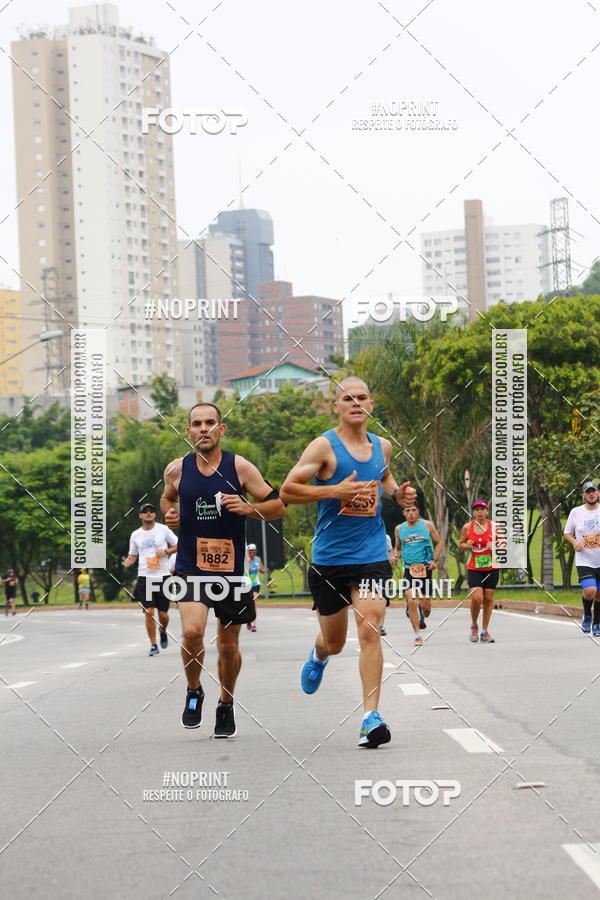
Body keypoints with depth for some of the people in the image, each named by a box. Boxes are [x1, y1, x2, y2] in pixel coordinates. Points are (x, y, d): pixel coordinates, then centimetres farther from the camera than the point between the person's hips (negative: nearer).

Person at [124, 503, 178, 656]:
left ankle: (163, 632, 34)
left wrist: (166, 551, -10)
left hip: (163, 576, -1)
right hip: (144, 578, 1)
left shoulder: (163, 529, 3)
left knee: (163, 614, 1)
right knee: (149, 612, -10)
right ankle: (153, 645, -2)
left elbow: (178, 545, 7)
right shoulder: (135, 535, 9)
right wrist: (128, 561, -6)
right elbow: (133, 555, 17)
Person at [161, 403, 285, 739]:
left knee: (229, 645, 10)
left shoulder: (240, 467, -6)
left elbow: (278, 507, -1)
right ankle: (194, 692, 5)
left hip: (232, 568, 0)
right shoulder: (177, 470, 0)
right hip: (191, 568, 0)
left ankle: (226, 705, 34)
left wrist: (248, 508, -19)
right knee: (192, 632, -22)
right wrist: (170, 514, 1)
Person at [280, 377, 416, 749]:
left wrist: (398, 493, 9)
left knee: (370, 630, -17)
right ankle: (319, 657, 53)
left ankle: (372, 718, -17)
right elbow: (287, 490, -11)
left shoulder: (382, 446, 8)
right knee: (334, 641, 13)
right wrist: (334, 491, -21)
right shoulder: (325, 446, -7)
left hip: (372, 554, 2)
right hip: (329, 557, -2)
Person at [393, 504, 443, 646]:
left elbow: (439, 542, 8)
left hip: (425, 568, 0)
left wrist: (434, 560, -4)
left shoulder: (427, 525, 1)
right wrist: (396, 555, -3)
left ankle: (422, 617, 38)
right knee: (411, 601, -16)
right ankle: (417, 635, -10)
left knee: (425, 605, 1)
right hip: (409, 569, 1)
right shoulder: (399, 529, 6)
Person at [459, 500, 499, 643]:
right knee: (476, 598, -14)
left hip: (492, 567, 1)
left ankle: (484, 632, 13)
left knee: (488, 599, 3)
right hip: (474, 568, -1)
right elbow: (461, 544, 13)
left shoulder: (494, 526, 0)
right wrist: (467, 545, -10)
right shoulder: (467, 527, 1)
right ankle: (474, 626, 12)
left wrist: (495, 546, -14)